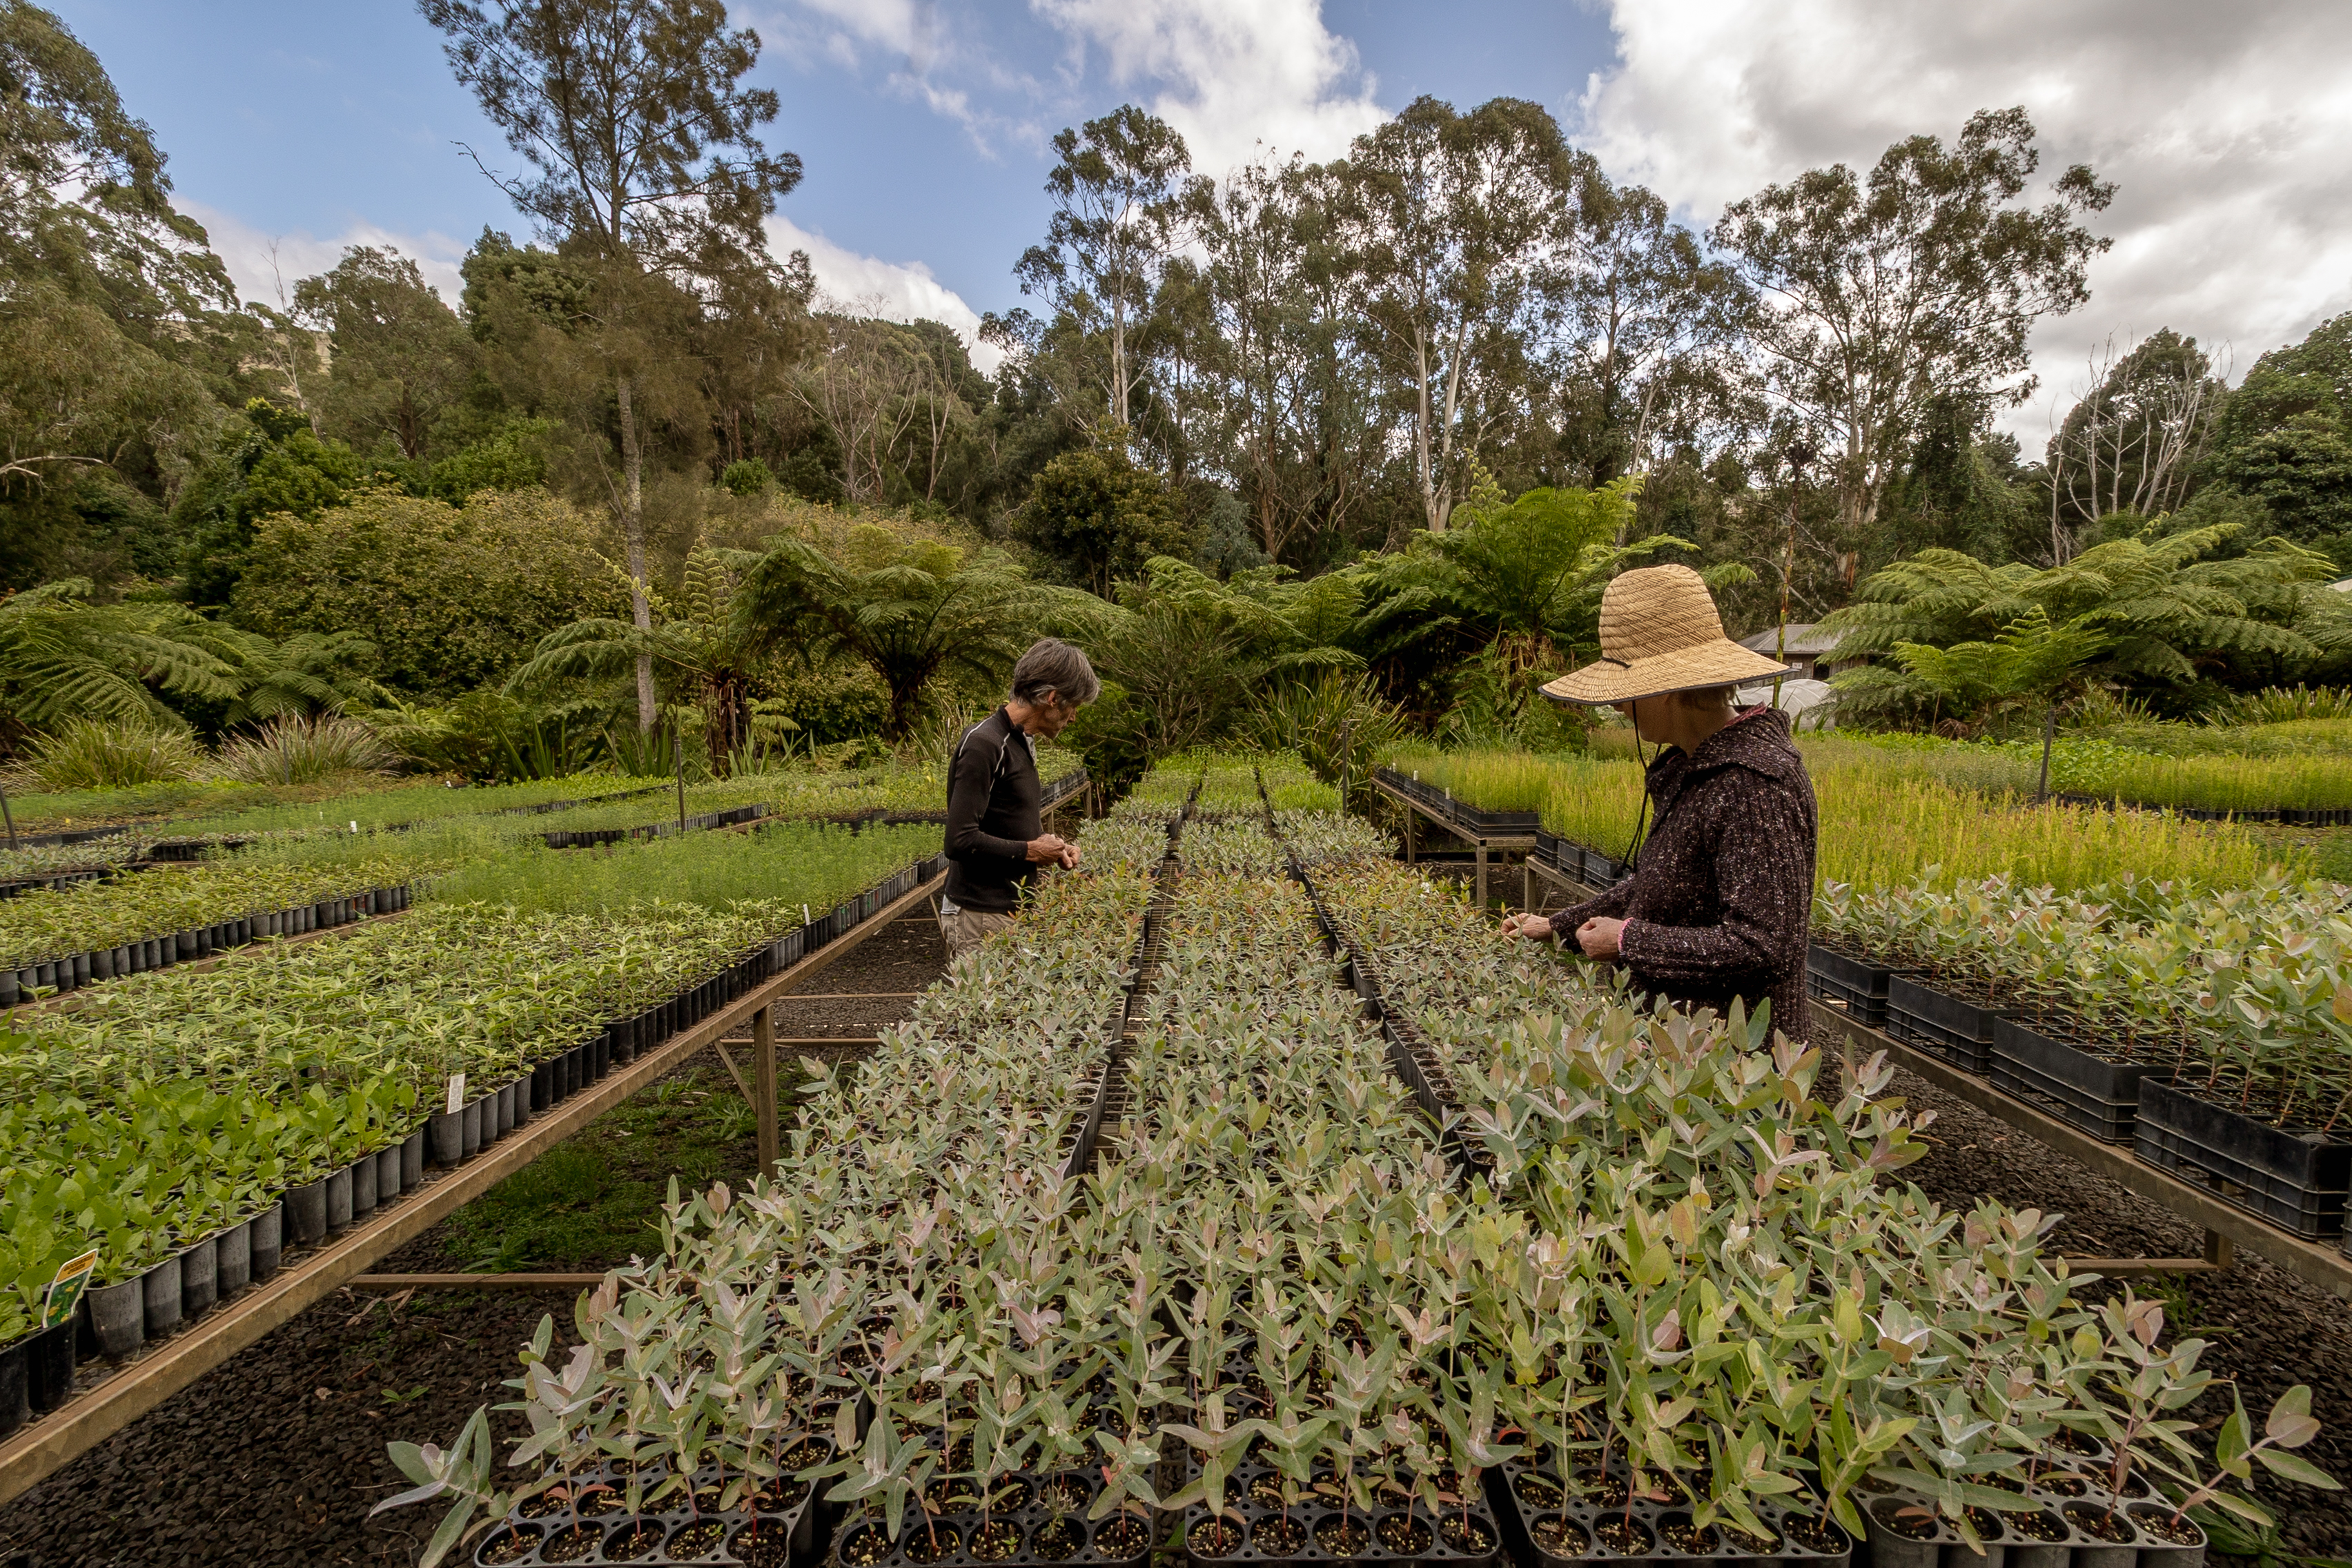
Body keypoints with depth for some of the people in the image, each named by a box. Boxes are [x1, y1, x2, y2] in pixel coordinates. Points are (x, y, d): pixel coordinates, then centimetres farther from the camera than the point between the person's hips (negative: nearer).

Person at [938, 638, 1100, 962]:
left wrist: (1052, 845, 6)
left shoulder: (1023, 741, 13)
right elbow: (960, 841, -23)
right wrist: (1030, 851, -13)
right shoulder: (983, 745, -18)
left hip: (1012, 907, 9)